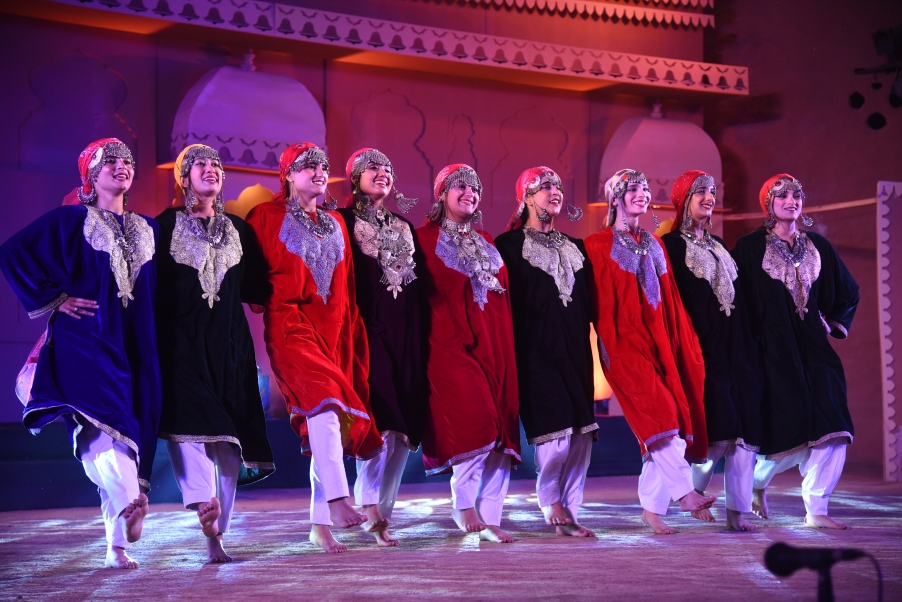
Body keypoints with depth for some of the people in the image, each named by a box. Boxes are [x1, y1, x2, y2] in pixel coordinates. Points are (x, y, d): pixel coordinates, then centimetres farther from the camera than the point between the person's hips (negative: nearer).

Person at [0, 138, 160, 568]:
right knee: (104, 416, -29)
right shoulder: (70, 221, 3)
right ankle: (129, 501, -47)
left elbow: (160, 290, 26)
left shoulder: (148, 230, 17)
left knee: (134, 430, -1)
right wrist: (53, 299, -5)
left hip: (135, 347, 5)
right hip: (86, 339, -4)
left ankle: (117, 544, 4)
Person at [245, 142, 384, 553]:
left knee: (333, 415, 0)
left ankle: (320, 525, 4)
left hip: (334, 330, 6)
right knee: (323, 396, -29)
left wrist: (353, 335, 16)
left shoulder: (335, 224, 21)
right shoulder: (267, 217, 6)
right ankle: (336, 499, -36)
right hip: (290, 324, -5)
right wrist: (263, 298, -4)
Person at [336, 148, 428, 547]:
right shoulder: (345, 222, 3)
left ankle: (380, 508, 9)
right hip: (368, 328, -6)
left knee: (404, 425, 2)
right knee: (381, 421, -18)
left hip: (406, 332, 6)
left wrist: (422, 339, 14)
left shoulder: (404, 226, 21)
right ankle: (370, 505, -12)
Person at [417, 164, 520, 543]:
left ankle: (489, 519, 3)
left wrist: (506, 347, 11)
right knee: (476, 422, -21)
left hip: (493, 344, 6)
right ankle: (464, 506, -6)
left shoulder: (486, 243, 21)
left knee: (501, 431, -2)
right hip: (451, 342, -6)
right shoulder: (426, 238, 3)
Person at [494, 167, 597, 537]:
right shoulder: (509, 245, 4)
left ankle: (568, 512, 3)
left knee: (581, 432, -2)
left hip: (574, 351, 5)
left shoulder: (575, 248, 21)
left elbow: (589, 302, 21)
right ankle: (554, 508, -9)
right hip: (536, 351, -5)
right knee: (554, 428, -16)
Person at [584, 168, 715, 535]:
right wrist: (607, 345, -12)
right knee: (658, 411, -21)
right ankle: (683, 491, -23)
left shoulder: (653, 245, 19)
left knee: (667, 419, -2)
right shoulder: (599, 245, 3)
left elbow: (671, 298, 17)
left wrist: (684, 342, 10)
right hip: (626, 340, -6)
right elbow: (601, 301, -3)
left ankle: (652, 507, 2)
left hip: (660, 338, 6)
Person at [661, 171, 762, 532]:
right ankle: (693, 491, 9)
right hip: (700, 345, -7)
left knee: (744, 430, -2)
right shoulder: (671, 245, -1)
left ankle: (738, 511, 0)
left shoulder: (718, 246, 21)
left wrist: (747, 344, 13)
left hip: (734, 345, 7)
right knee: (718, 432, -13)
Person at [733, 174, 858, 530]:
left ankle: (817, 511, 1)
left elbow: (848, 291, 21)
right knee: (791, 430, -8)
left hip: (814, 347, 5)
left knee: (831, 431, -6)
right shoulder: (750, 247, -2)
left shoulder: (817, 246, 10)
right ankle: (756, 480, 21)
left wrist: (834, 324, 14)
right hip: (774, 349, -5)